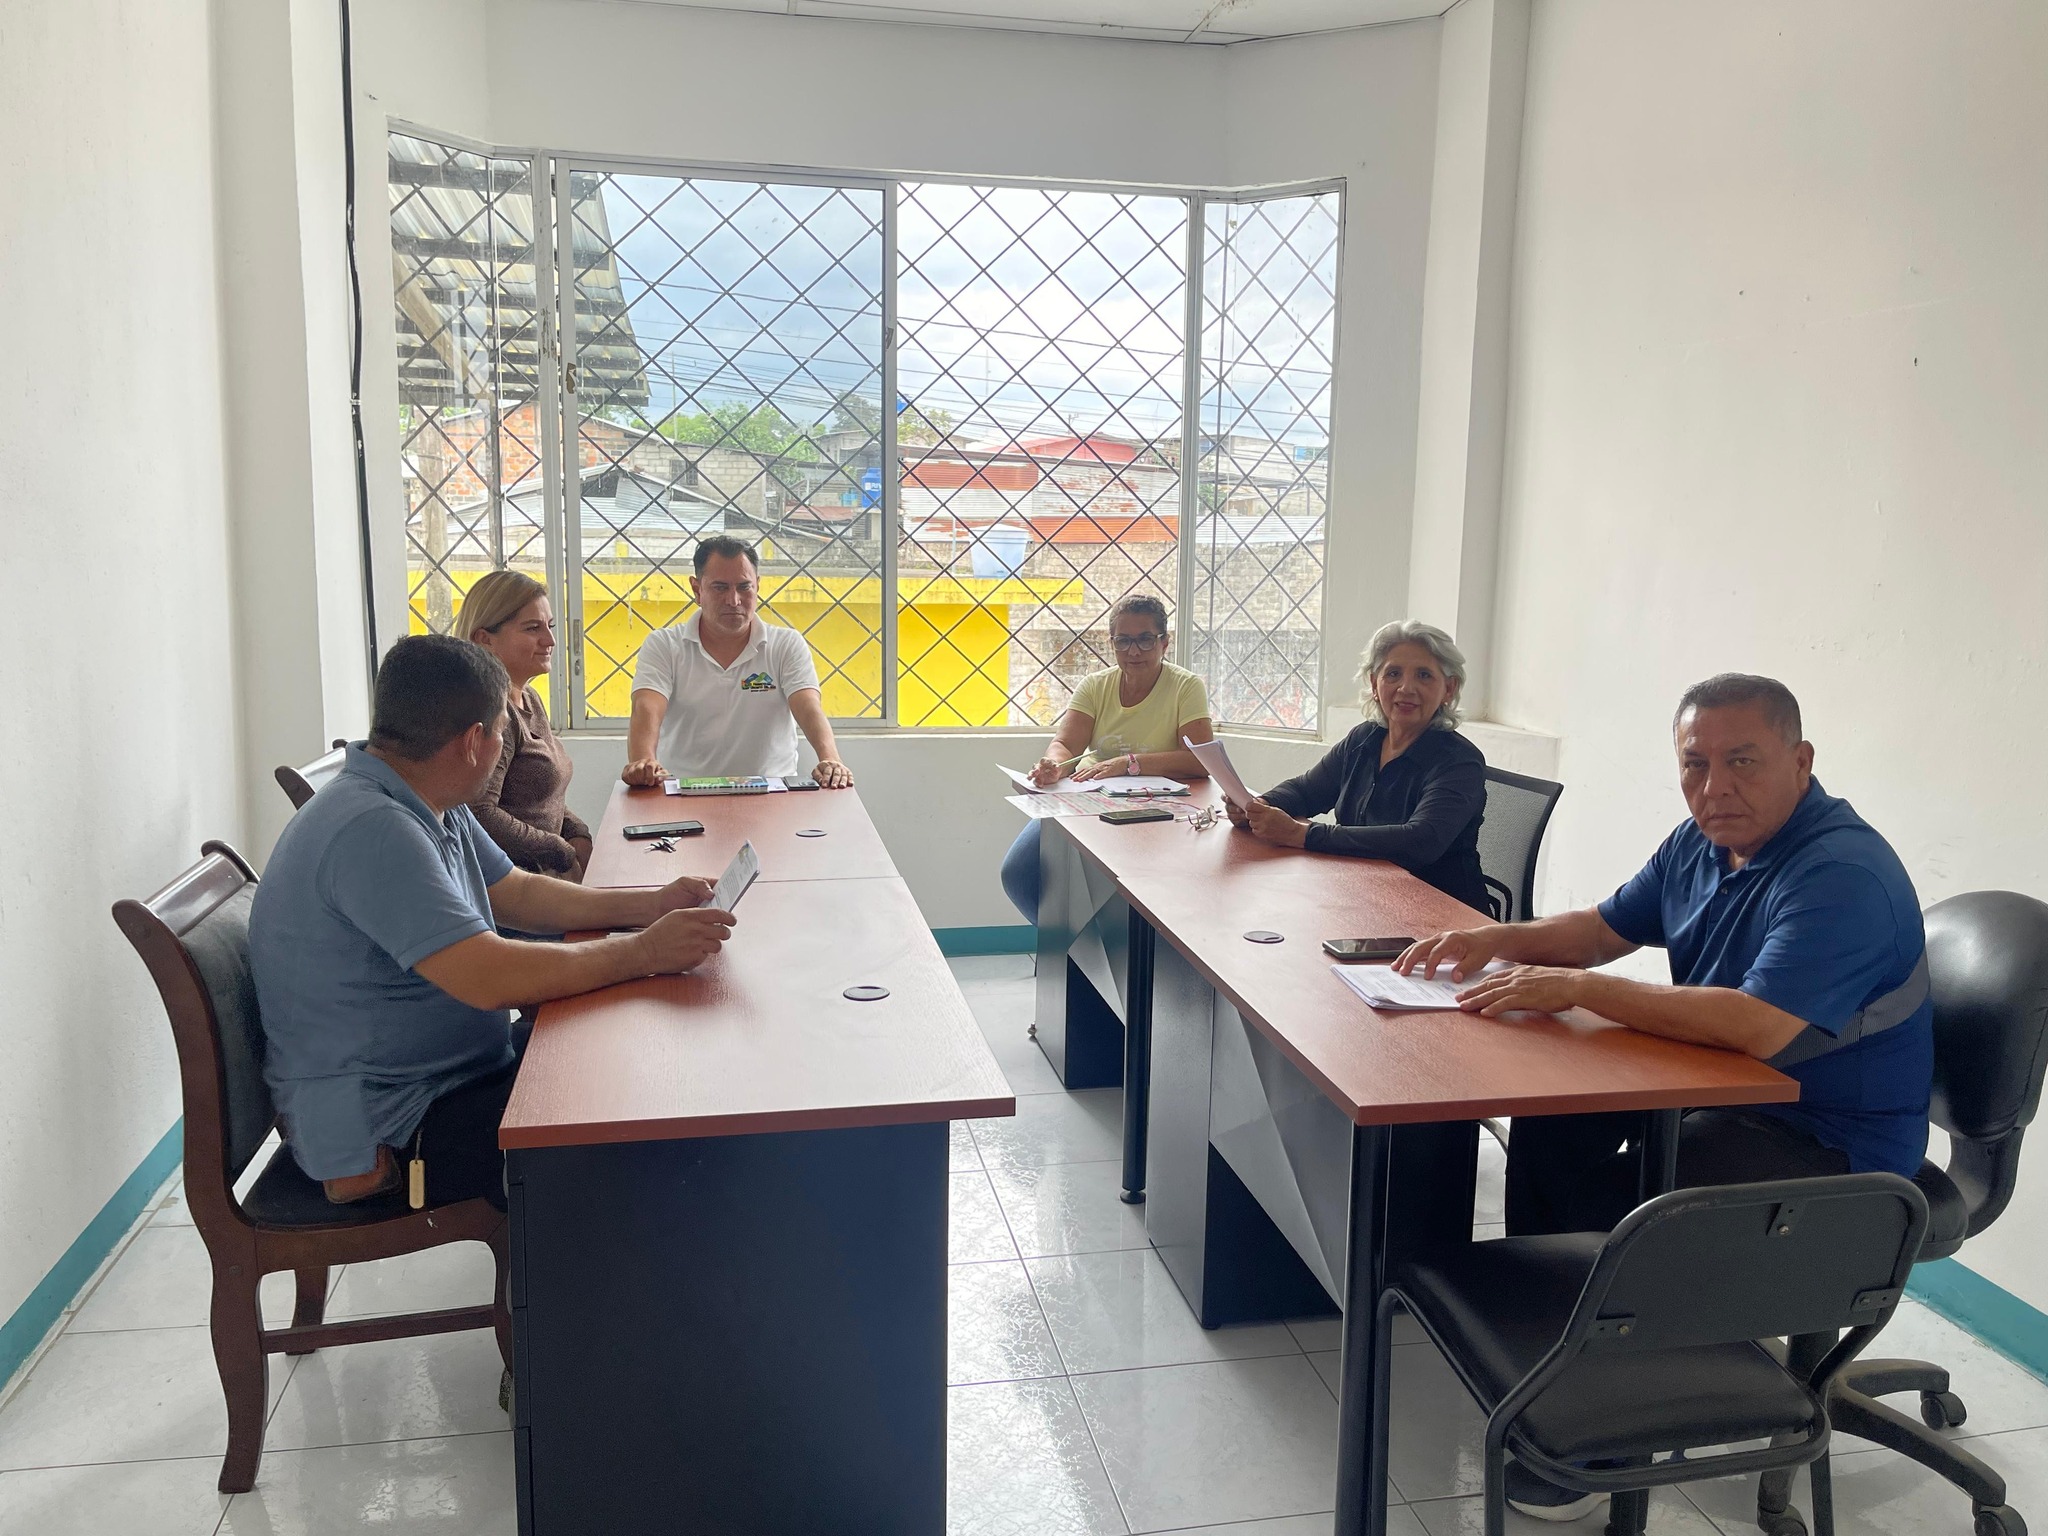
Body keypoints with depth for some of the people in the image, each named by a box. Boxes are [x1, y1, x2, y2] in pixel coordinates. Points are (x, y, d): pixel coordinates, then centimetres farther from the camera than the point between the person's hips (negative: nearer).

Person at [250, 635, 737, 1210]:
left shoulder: (435, 810, 6)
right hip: (382, 1135, -10)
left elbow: (517, 893, 17)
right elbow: (492, 979, -33)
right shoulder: (371, 829, -27)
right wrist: (643, 953, -23)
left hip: (458, 1073, 10)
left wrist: (651, 905, 4)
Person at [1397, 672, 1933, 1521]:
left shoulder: (1844, 876, -26)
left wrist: (1578, 988, -33)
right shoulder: (1702, 842, 3)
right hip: (1718, 1090, 9)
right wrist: (1498, 938, -5)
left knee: (1611, 1200, -25)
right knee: (1549, 1124, 0)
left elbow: (1757, 1026, -38)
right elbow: (1602, 928, 14)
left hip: (1829, 1143, -9)